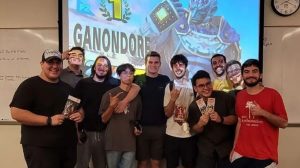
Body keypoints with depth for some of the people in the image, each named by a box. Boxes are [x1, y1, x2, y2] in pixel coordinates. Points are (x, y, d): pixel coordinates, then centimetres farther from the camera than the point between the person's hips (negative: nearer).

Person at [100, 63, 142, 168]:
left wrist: (137, 128, -1)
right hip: (113, 142, -3)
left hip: (130, 143, 3)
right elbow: (104, 119, -3)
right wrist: (111, 106, -19)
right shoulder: (110, 94, -4)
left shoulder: (136, 96, 8)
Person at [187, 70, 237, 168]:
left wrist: (221, 119, -27)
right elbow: (195, 130, 1)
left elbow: (235, 118, -9)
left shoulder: (225, 97, -14)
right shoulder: (193, 106, -6)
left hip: (226, 146, -1)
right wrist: (200, 124, -21)